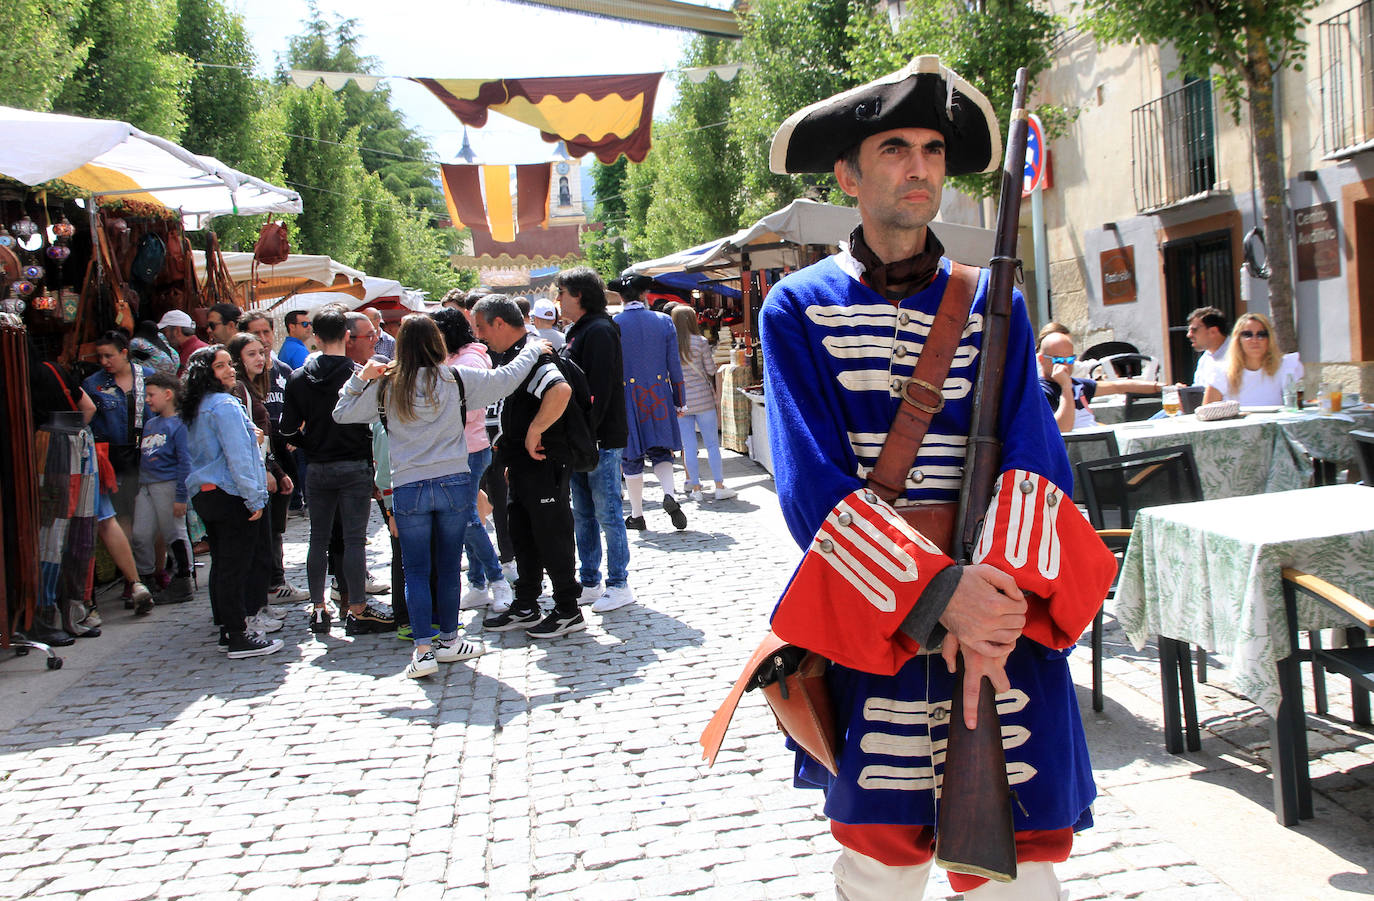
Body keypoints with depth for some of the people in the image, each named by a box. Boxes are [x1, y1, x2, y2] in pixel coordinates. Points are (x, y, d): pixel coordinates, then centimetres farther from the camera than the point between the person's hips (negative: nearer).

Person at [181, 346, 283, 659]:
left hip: (203, 493, 9)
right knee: (235, 567, -6)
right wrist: (254, 499, -15)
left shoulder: (195, 409, 14)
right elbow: (237, 457, -17)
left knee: (222, 564, 14)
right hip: (230, 495, -9)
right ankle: (238, 638, -3)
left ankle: (227, 630, 19)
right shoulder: (225, 406, -14)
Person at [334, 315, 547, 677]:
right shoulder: (457, 378, -4)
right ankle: (448, 640, 22)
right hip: (455, 483, 0)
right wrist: (533, 349, 20)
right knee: (449, 566, 12)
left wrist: (360, 378, 8)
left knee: (415, 570, 6)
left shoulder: (385, 386, -2)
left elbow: (342, 413, 7)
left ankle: (423, 650, -1)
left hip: (408, 489, 0)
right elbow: (506, 378, 6)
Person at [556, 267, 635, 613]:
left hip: (602, 439, -10)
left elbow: (599, 389, -20)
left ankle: (619, 585, 6)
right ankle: (590, 584, 22)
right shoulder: (578, 331, 16)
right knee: (583, 513, 13)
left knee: (607, 512, -3)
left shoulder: (599, 331, -14)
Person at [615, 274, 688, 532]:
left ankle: (636, 515, 14)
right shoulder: (663, 321, 0)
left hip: (627, 397, -2)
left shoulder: (612, 325, -7)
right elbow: (674, 364, 3)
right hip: (658, 395, 2)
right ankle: (669, 494, -15)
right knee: (661, 452, 11)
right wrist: (678, 400, 12)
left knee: (631, 457, 8)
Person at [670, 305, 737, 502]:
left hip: (680, 402, 2)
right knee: (712, 443, 5)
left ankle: (695, 487, 9)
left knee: (688, 446, 6)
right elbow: (711, 370, -2)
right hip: (703, 399, -2)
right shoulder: (700, 342, -7)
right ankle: (719, 487, 5)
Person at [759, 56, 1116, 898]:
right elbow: (813, 481, -9)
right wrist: (937, 591, -22)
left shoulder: (993, 303, 8)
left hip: (1000, 614, 1)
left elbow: (1035, 458, -3)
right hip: (869, 631, -1)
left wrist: (1001, 594, -21)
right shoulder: (798, 310, 2)